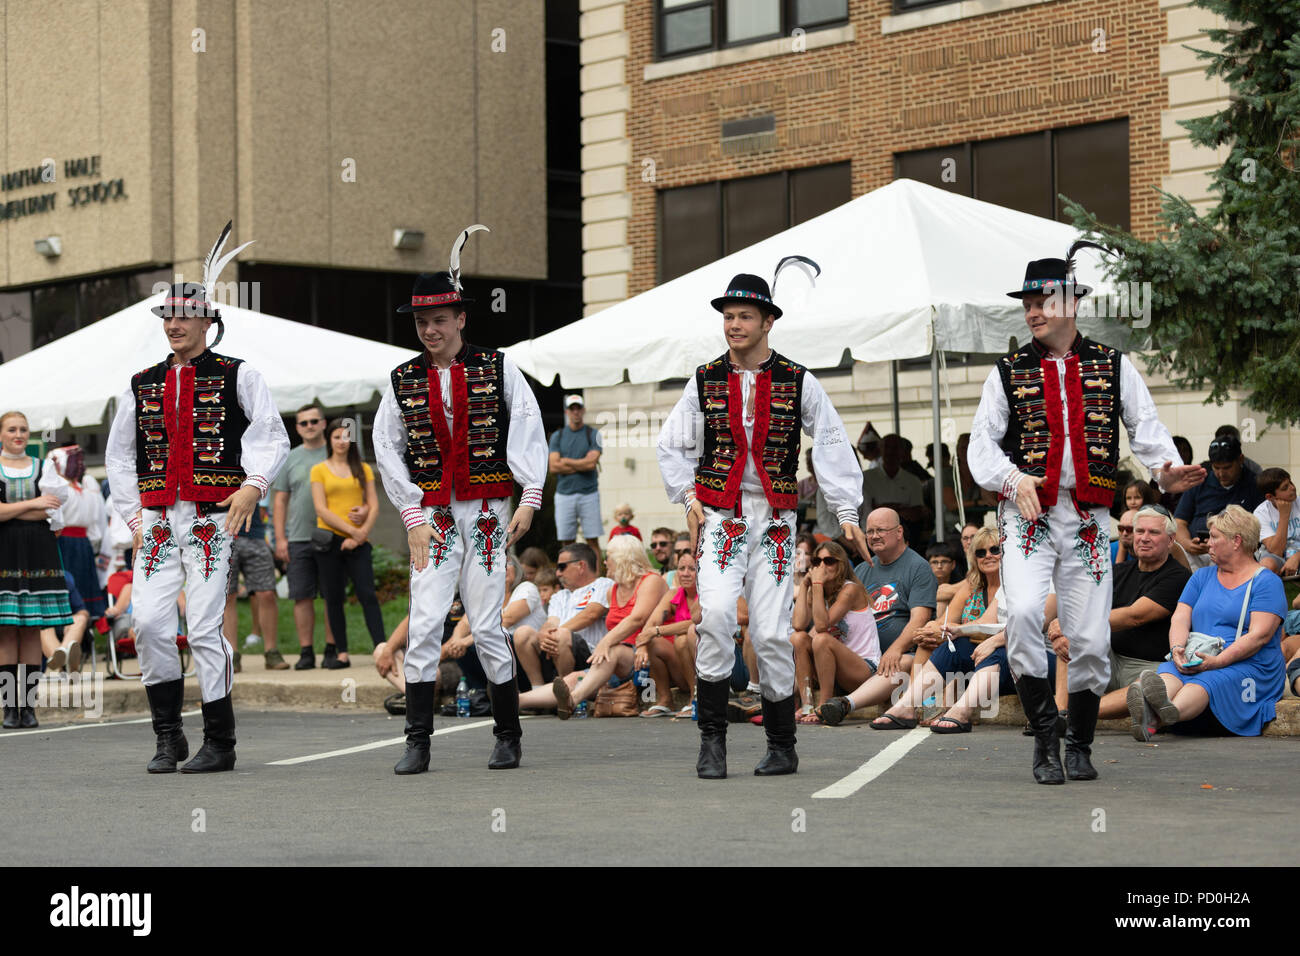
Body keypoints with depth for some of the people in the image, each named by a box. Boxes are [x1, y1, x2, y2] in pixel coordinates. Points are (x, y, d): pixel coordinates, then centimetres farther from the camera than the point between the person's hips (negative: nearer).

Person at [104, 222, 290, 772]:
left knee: (205, 631, -7)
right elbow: (118, 455, 21)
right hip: (158, 524, 4)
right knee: (148, 625, -6)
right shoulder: (143, 386, 15)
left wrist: (252, 486, -16)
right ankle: (168, 737, 8)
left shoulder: (238, 377, 4)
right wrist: (134, 517, 12)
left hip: (214, 521, -4)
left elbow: (272, 437, 0)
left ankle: (220, 744, 4)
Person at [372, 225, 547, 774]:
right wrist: (413, 518, -1)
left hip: (488, 514, -1)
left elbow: (528, 431, -1)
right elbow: (387, 450, 7)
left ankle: (508, 737, 11)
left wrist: (529, 501, -10)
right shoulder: (403, 381, 8)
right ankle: (417, 743, -3)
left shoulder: (498, 369, 3)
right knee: (424, 626, -7)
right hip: (431, 516, 2)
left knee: (488, 629, -2)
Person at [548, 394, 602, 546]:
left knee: (593, 539, -3)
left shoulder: (593, 434, 5)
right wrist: (583, 465, -6)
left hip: (589, 493, -1)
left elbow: (591, 463, -9)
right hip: (564, 493, 1)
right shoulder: (557, 436, 9)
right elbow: (553, 467, -2)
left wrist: (565, 461, -2)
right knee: (566, 541, 0)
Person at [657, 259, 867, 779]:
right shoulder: (705, 380, 8)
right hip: (719, 518, 0)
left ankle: (782, 745, 12)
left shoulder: (799, 382, 4)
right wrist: (688, 496, 3)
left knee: (771, 633, -3)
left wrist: (847, 511, -3)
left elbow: (832, 445, 5)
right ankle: (712, 738, -12)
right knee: (715, 614, -21)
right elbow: (671, 444, 18)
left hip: (775, 521, 0)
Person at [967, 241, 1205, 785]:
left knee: (1091, 641, 0)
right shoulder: (1009, 372, 8)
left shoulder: (1113, 367, 9)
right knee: (1022, 613, -24)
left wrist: (1166, 470, -14)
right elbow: (982, 443, 3)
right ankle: (1043, 733, -10)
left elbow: (1145, 429, 7)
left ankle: (1079, 745, 21)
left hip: (1088, 520, 1)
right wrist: (1013, 479, -16)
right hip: (1027, 516, -1)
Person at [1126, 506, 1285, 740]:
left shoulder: (1267, 582, 3)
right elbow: (1180, 618, 10)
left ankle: (1161, 717, -69)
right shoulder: (1202, 576, 23)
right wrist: (1177, 648, -13)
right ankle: (1149, 714, -65)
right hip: (1197, 662, 4)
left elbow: (1259, 636, -10)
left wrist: (1217, 661, -24)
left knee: (1207, 680, -37)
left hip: (1249, 667, -4)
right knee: (1170, 671, -31)